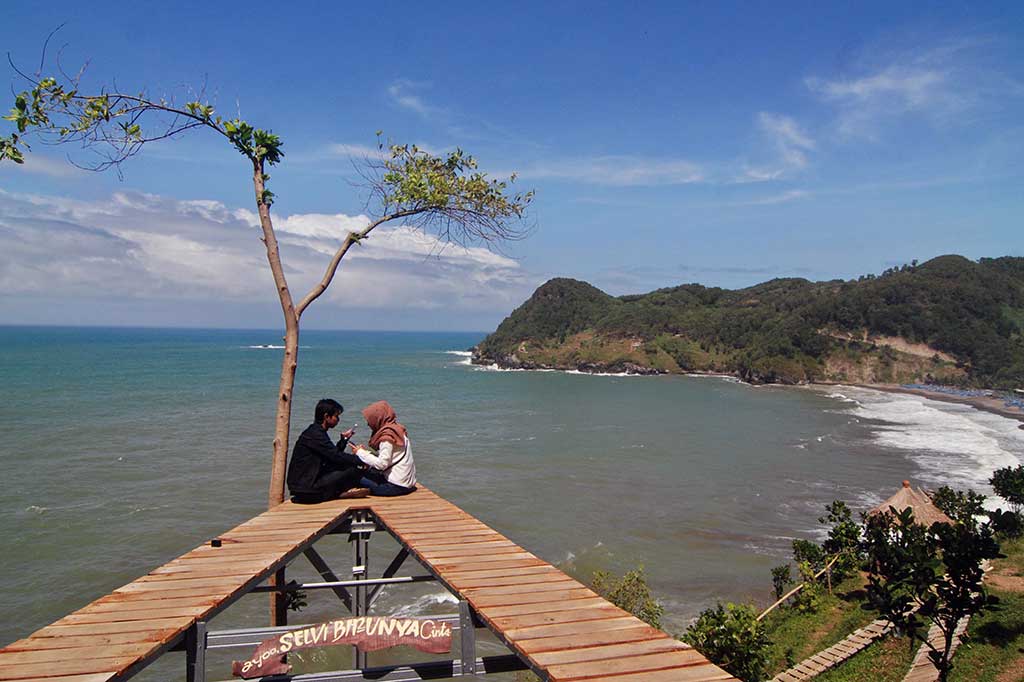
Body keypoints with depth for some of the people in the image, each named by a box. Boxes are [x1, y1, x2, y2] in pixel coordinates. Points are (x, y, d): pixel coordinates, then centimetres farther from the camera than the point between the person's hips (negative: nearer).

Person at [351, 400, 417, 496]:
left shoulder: (387, 436, -16)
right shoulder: (396, 429, 10)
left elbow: (382, 464, -19)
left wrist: (360, 452, -9)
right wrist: (367, 451, 6)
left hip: (397, 486, -9)